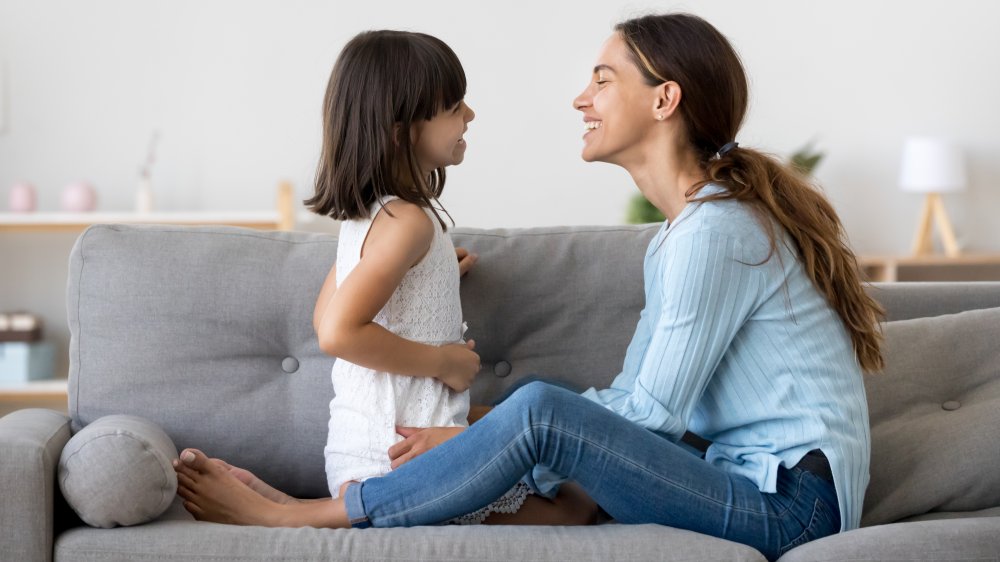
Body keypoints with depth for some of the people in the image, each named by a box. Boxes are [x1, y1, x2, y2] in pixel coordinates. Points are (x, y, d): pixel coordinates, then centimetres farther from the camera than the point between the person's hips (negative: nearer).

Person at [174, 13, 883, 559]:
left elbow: (654, 412, -15)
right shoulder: (679, 232, 16)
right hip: (756, 484, 10)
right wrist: (480, 434, 3)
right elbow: (631, 396, 13)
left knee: (541, 409, -22)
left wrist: (499, 448, -10)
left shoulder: (716, 230, -15)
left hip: (791, 504, -10)